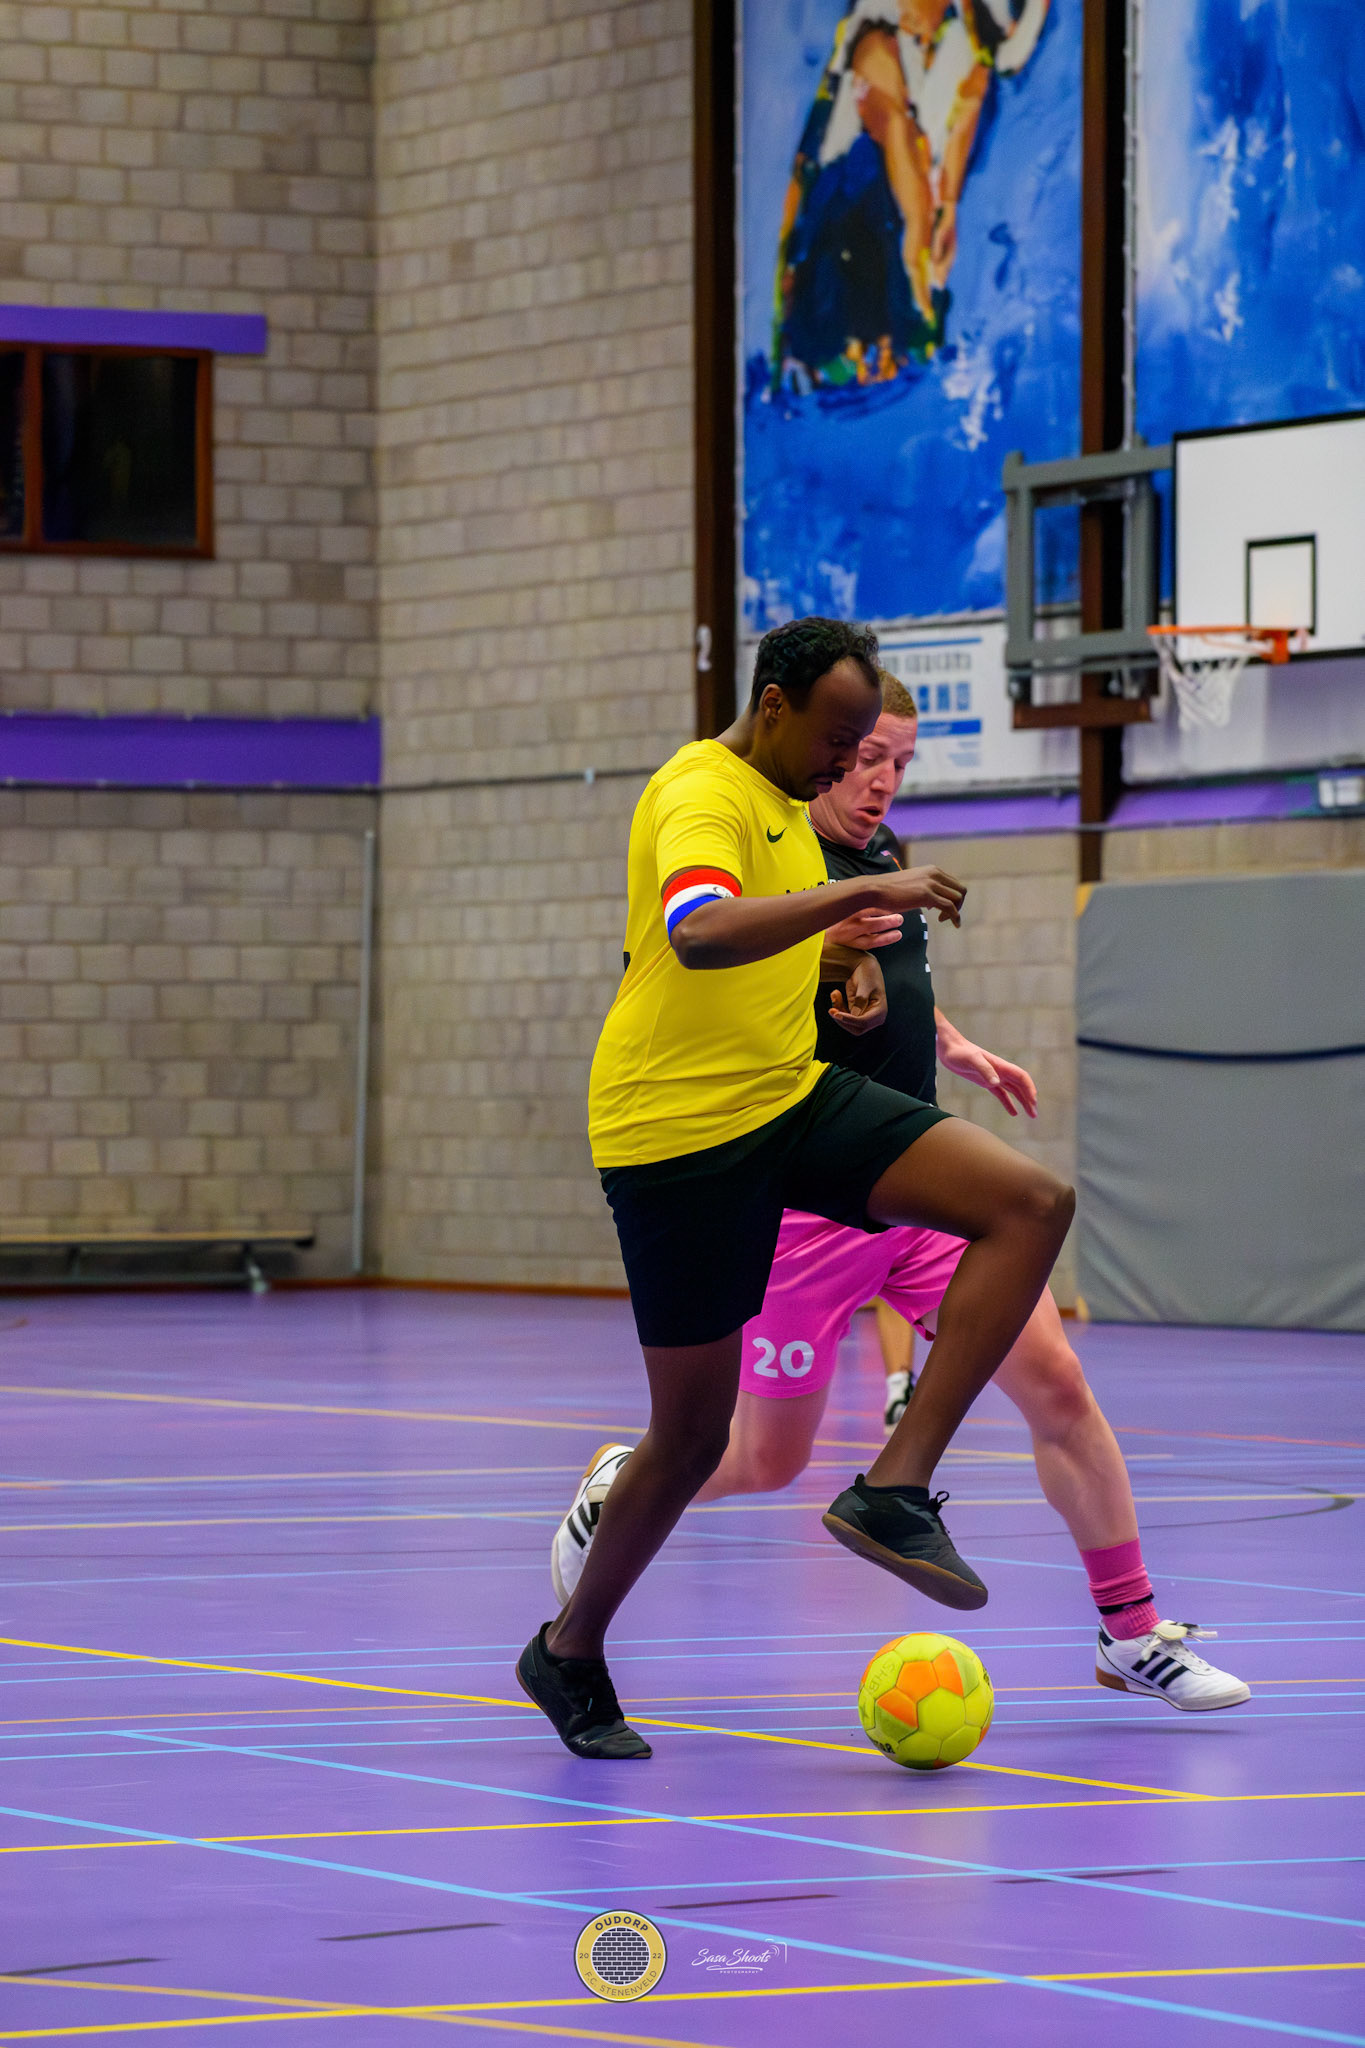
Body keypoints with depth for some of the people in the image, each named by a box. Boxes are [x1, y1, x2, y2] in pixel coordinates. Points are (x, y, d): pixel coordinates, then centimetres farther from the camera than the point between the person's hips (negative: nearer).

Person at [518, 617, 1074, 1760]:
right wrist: (865, 893, -39)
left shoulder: (786, 800, 15)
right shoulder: (703, 796, -16)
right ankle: (570, 1652, 24)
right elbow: (698, 934, -37)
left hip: (794, 1099, 8)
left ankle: (895, 1492, -16)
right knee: (694, 1433, -1)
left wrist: (851, 965, 13)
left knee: (1033, 1205, -12)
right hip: (681, 1132, -8)